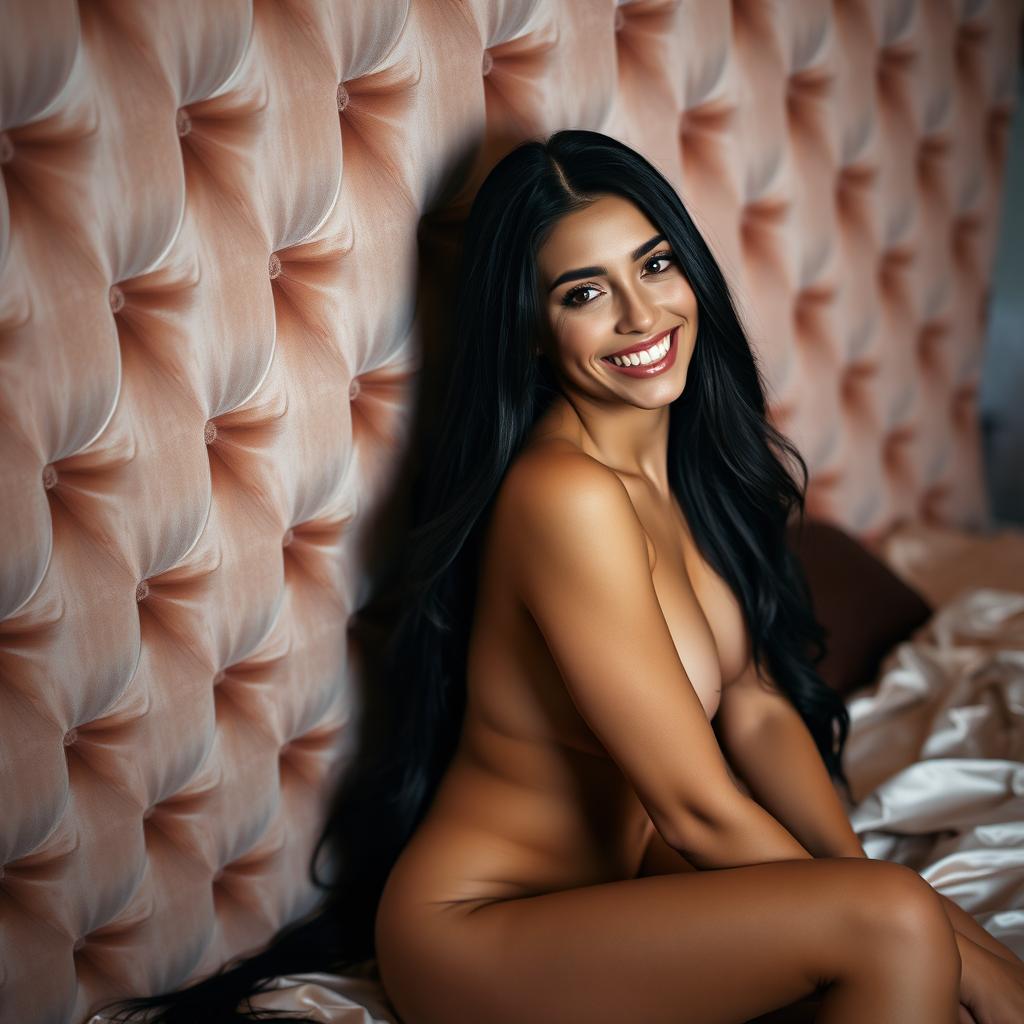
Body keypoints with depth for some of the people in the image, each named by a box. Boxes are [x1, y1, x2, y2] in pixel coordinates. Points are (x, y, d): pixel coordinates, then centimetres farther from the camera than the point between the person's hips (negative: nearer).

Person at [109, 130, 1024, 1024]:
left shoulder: (703, 456, 0)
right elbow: (699, 811, -23)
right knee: (900, 932, -21)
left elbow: (757, 711, -2)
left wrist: (864, 876, -14)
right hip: (479, 927, -7)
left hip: (630, 871, 7)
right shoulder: (566, 495, -27)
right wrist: (896, 919, -14)